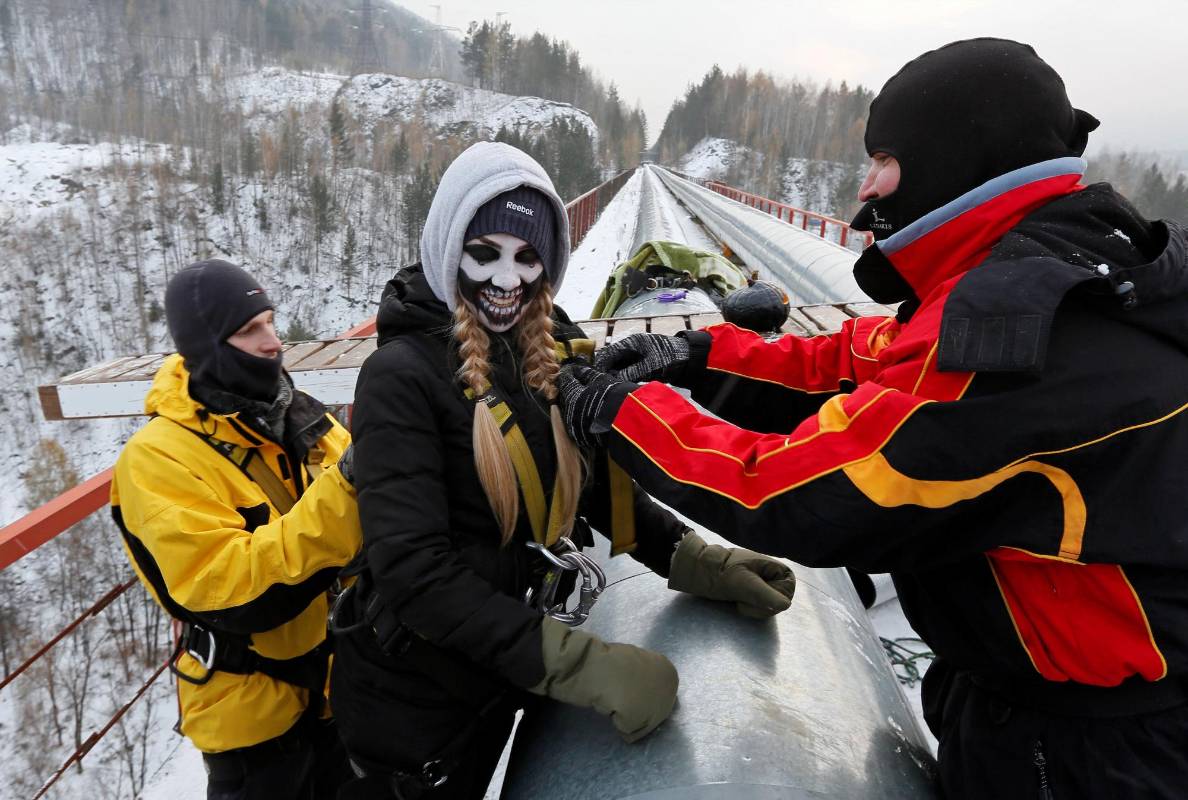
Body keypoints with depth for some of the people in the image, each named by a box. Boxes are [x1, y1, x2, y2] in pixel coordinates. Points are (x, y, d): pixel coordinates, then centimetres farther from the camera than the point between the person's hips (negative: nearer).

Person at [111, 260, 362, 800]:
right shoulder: (159, 456, -19)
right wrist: (343, 490, -37)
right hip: (254, 709, -5)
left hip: (342, 680, 6)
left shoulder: (301, 416, -2)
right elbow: (232, 592, -29)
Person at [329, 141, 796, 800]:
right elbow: (413, 568, -27)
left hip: (503, 678, 5)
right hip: (414, 702, -5)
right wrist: (577, 664, -34)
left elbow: (598, 481, 3)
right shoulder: (402, 375, -21)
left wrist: (695, 561, -12)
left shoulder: (554, 353, -4)